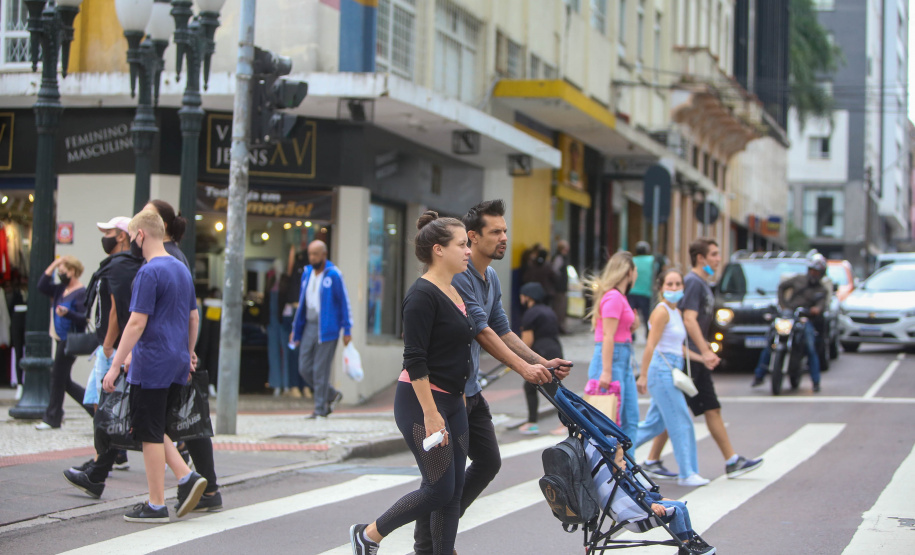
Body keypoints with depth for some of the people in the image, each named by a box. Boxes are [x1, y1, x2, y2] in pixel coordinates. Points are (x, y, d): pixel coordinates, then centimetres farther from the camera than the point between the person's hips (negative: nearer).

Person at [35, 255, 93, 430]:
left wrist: (67, 313, -36)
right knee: (64, 381, 12)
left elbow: (84, 318, -18)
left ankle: (52, 419, 7)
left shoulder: (81, 293, -13)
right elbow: (42, 286, 8)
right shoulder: (61, 290, 14)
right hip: (62, 340, 10)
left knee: (58, 377, -2)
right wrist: (54, 265, 5)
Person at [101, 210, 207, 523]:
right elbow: (194, 318, 19)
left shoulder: (149, 272, -14)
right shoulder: (182, 270, 13)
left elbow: (137, 323, -18)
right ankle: (186, 478, 4)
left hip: (152, 365, -8)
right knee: (151, 429, 17)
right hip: (177, 366, 8)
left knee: (149, 433, -1)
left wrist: (115, 366, -16)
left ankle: (156, 506, 3)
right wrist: (188, 356, 28)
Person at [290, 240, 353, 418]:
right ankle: (332, 395, 22)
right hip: (309, 326, 6)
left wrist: (347, 330, -8)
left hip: (327, 328, -6)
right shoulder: (307, 274, 12)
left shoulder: (334, 275, -7)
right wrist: (296, 329, 17)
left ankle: (320, 409, 4)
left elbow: (344, 302, -6)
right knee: (305, 368, 3)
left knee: (321, 370, -5)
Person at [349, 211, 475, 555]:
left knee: (454, 490, 6)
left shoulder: (456, 293, 13)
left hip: (452, 401, 9)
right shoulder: (423, 295, -15)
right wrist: (430, 414, -23)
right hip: (421, 401, -9)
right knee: (440, 489, -7)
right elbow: (415, 360, -20)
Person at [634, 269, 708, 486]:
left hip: (672, 371, 9)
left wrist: (701, 358, 14)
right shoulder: (662, 311, -11)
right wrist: (643, 375, -20)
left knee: (655, 423, 13)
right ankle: (687, 473, 1)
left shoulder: (677, 312, 16)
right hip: (662, 369, -9)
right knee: (681, 422, -5)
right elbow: (651, 345, -17)